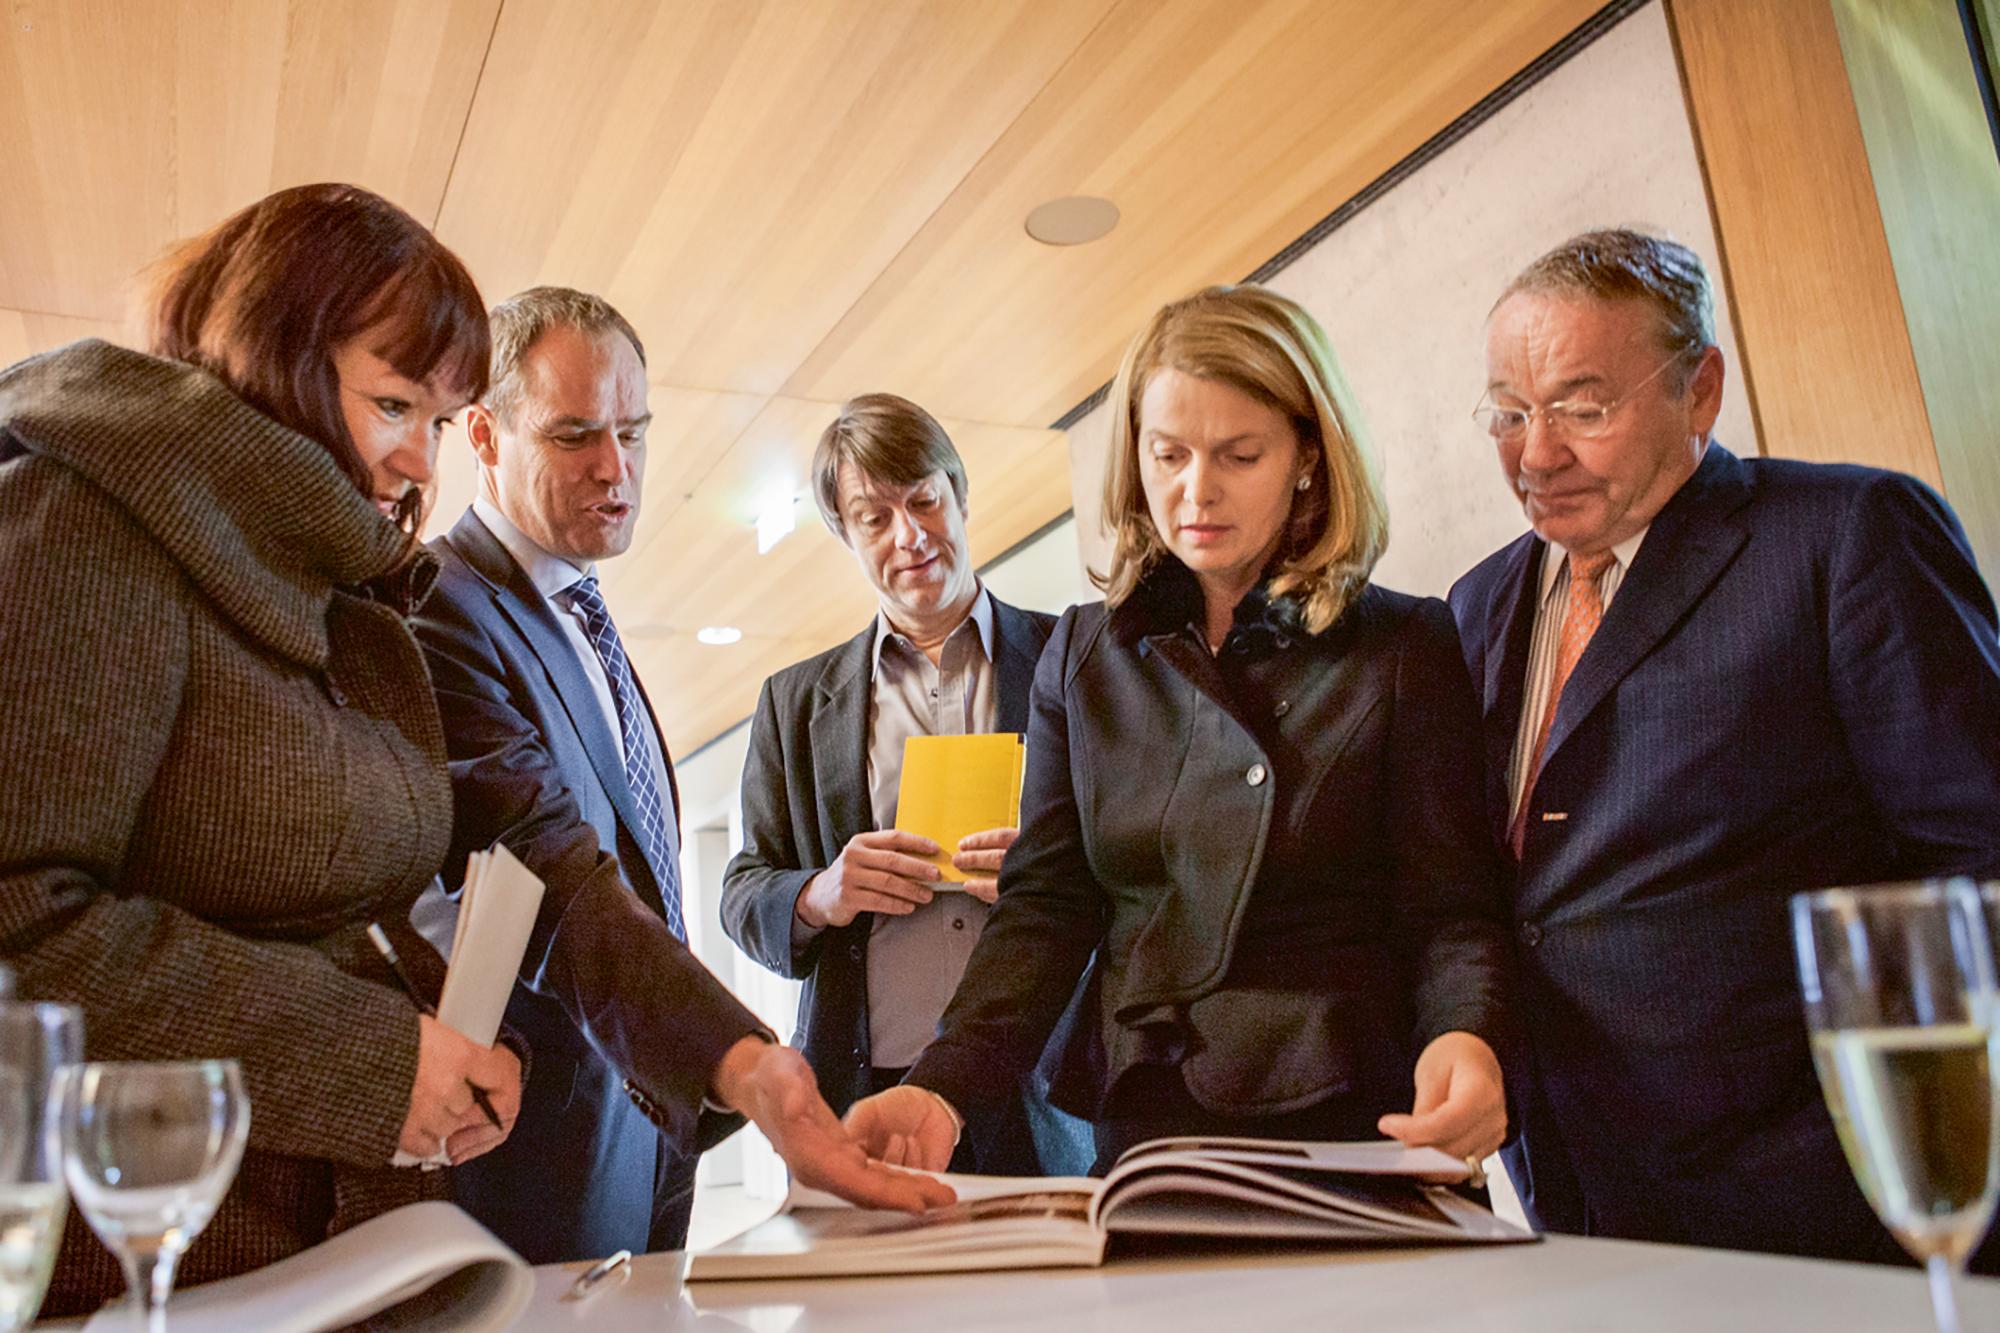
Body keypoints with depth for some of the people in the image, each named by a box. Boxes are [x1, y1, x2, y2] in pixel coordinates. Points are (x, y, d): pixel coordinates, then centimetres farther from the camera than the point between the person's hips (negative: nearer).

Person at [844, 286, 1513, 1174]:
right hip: (1139, 1129, 2)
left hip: (1352, 1133, -2)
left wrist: (1467, 1038, -22)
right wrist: (943, 1087, -9)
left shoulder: (1404, 648, 2)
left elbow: (1450, 910, 0)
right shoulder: (1081, 655, 10)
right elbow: (1042, 906, 6)